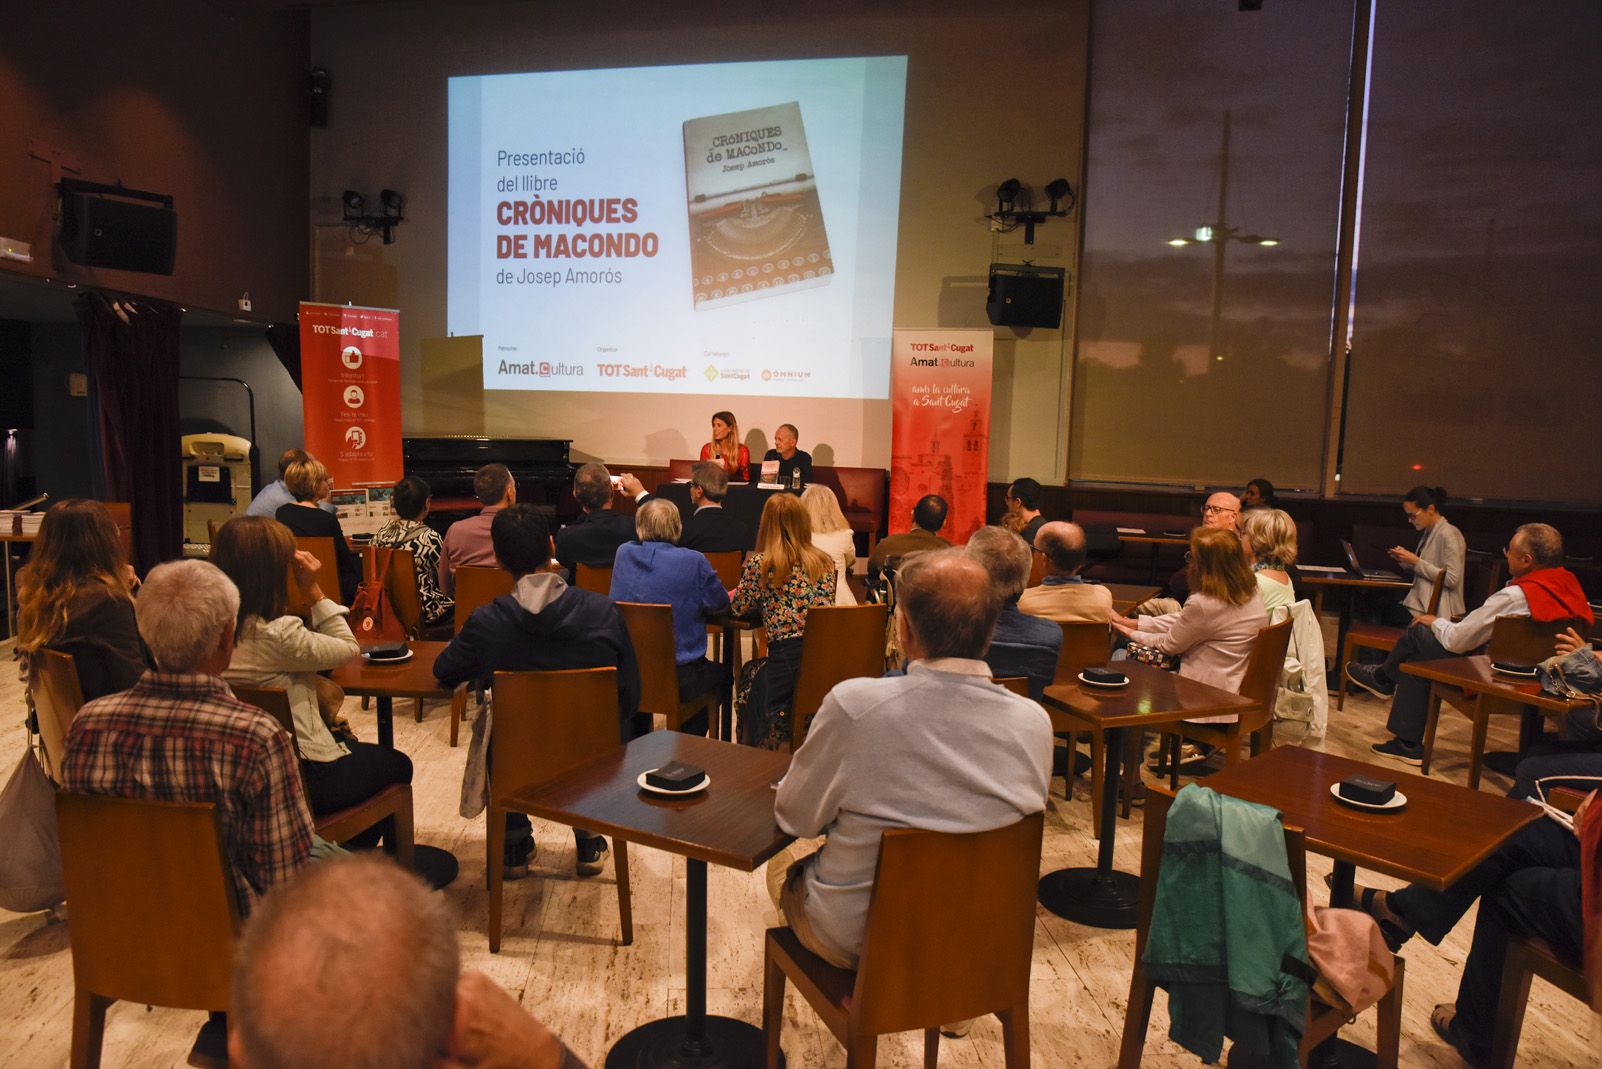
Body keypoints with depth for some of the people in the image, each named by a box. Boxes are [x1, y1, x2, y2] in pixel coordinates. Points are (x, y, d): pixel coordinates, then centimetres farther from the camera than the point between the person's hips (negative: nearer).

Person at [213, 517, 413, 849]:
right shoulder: (276, 634, -28)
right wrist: (313, 590, -10)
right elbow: (348, 648, -12)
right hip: (299, 777, -8)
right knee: (396, 764, 19)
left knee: (354, 747, 34)